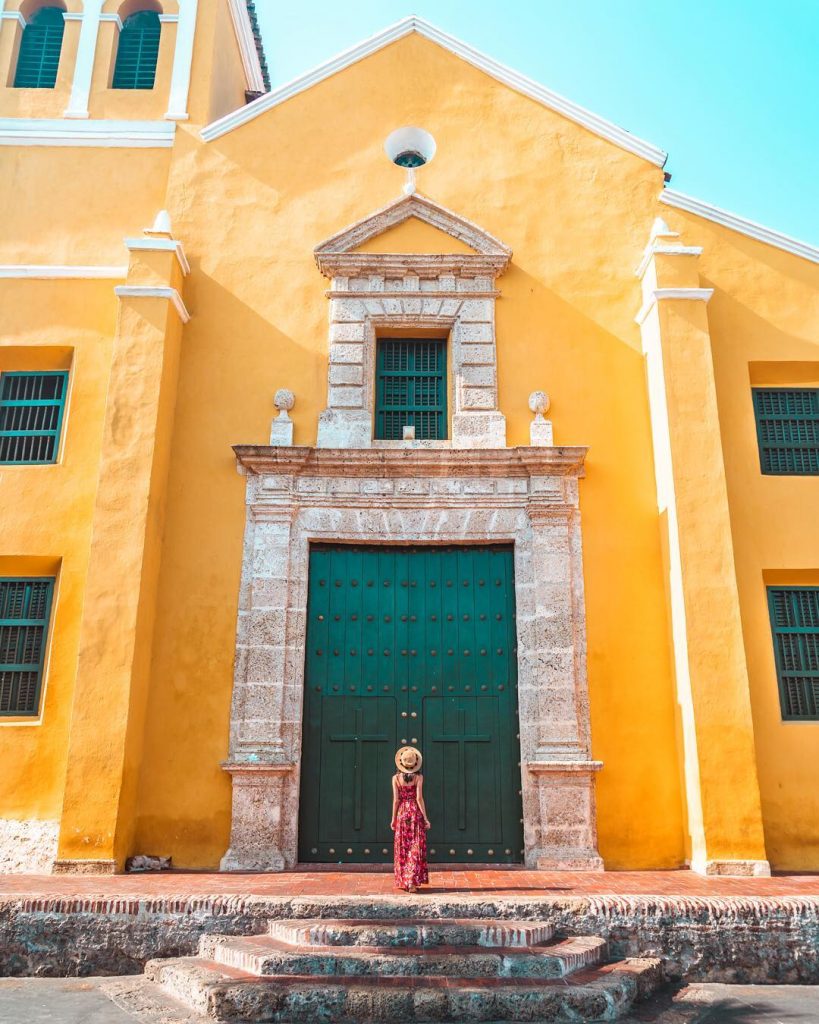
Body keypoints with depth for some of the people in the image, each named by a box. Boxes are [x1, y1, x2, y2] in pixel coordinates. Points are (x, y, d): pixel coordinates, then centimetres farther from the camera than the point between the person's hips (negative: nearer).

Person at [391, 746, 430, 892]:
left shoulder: (396, 778, -4)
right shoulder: (418, 777, -7)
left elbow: (396, 800, -3)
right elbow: (419, 798, -10)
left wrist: (393, 819, 5)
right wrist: (425, 818, -5)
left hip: (402, 813, 1)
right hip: (416, 813, -1)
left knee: (402, 849, 11)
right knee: (416, 848, 3)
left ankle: (403, 881, 16)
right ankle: (413, 881, -3)